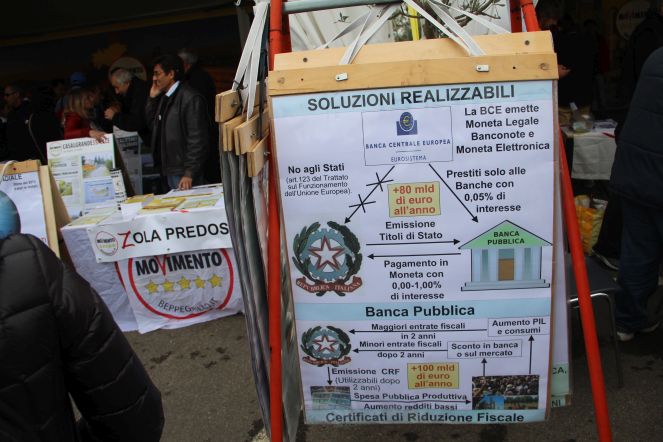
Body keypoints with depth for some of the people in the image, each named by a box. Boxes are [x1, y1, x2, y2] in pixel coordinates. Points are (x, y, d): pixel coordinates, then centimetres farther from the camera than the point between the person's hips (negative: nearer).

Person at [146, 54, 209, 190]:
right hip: (170, 171, 8)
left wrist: (189, 173, -21)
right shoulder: (164, 98, 14)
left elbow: (197, 139, -19)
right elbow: (152, 126, 19)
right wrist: (152, 98, 9)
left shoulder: (190, 98, -14)